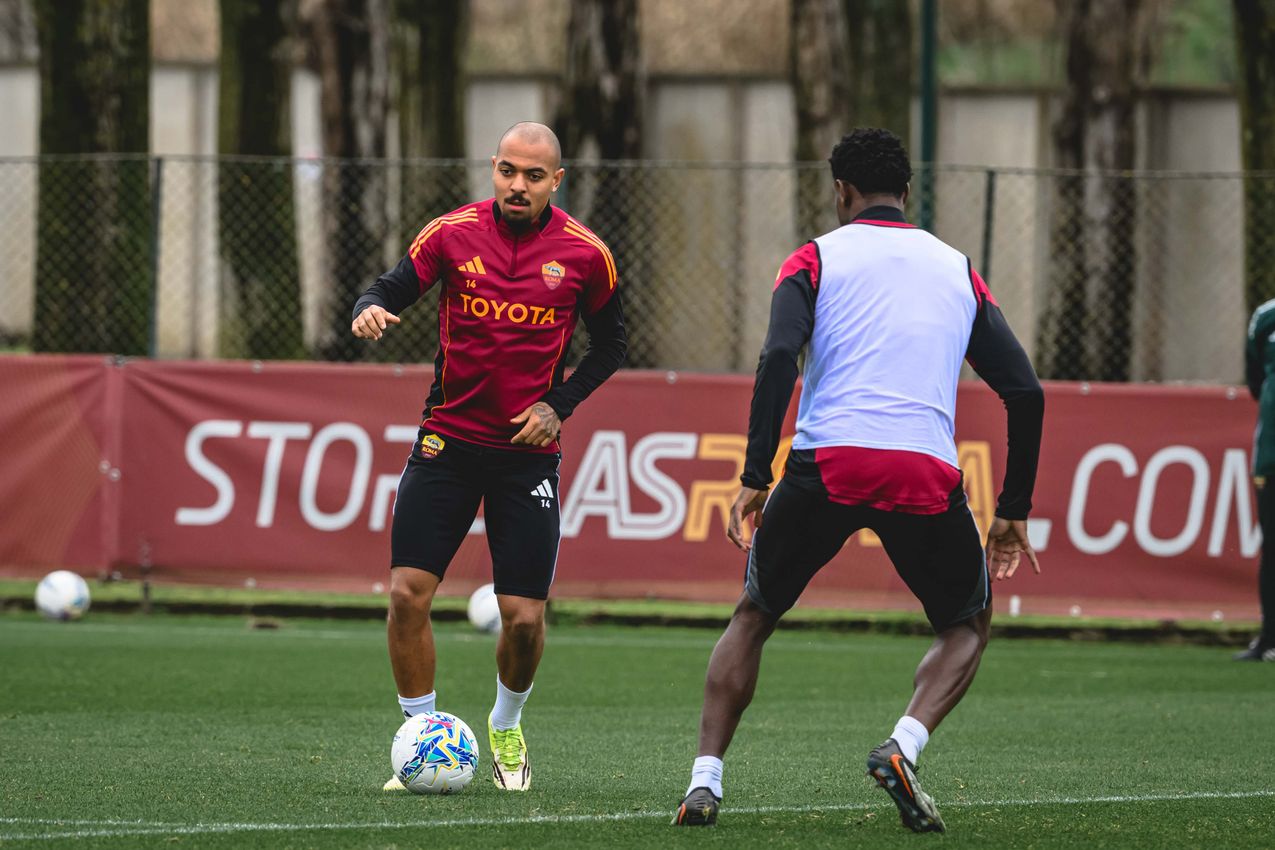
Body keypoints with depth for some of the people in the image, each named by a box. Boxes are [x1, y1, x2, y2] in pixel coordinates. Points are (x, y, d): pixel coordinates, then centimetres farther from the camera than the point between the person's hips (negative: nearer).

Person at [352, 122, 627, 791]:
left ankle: (506, 726, 26)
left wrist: (559, 404, -6)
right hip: (447, 439, 1)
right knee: (408, 593, -10)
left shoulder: (585, 254, -3)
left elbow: (609, 346, 9)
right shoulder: (452, 233, -3)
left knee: (524, 619, -4)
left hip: (527, 450, 0)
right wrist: (369, 310, -24)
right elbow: (393, 290, 0)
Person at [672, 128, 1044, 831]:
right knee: (967, 624, 25)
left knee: (752, 615, 22)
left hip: (827, 464, -1)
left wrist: (754, 478, -8)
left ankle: (704, 781, 8)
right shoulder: (958, 271, 20)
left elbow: (778, 357, -7)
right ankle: (903, 747, -3)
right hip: (928, 477, 1)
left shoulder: (817, 258, 12)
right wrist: (1014, 511, 19)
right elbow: (1025, 392, 14)